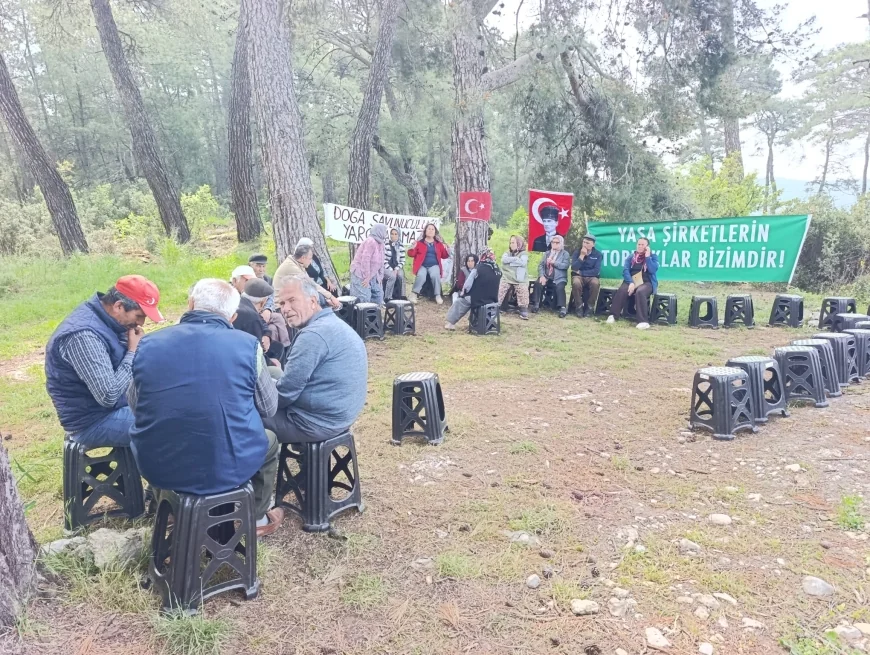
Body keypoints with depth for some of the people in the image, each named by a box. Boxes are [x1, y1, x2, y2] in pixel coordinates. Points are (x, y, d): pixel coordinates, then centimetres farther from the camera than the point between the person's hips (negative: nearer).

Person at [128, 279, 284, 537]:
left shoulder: (149, 344, -2)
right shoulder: (247, 344, -9)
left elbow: (135, 405, 13)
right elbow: (268, 407, 2)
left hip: (157, 467, 3)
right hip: (229, 467, -2)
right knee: (269, 442, 30)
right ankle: (258, 518, 42)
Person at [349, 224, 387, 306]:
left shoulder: (380, 243, 10)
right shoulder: (370, 241, -19)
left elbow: (380, 261, 14)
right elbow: (365, 260, -23)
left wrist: (380, 276, 9)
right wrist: (367, 277, -22)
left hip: (372, 274, 10)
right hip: (361, 274, -10)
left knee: (378, 294, 12)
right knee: (364, 298, -14)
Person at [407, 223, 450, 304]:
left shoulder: (439, 244, 14)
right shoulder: (419, 242, 7)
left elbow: (444, 256, 16)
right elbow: (411, 254, 5)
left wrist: (446, 249, -3)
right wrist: (412, 248, -14)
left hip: (434, 265, 1)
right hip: (422, 265, -1)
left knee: (435, 275, -31)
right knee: (421, 276, -32)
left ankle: (438, 295, -19)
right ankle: (413, 294, -20)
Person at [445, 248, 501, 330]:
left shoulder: (477, 269, -16)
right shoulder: (498, 270, 0)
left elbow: (467, 285, -12)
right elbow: (494, 287, 8)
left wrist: (463, 293, 6)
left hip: (477, 300, -5)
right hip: (492, 300, 5)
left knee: (460, 301, 18)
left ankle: (451, 323, 19)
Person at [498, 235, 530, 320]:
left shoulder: (524, 254, 5)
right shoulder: (507, 253, 16)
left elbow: (522, 262, -16)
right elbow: (504, 260, -6)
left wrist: (510, 260, -8)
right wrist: (516, 258, -9)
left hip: (520, 280, -3)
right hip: (506, 278, 3)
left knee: (523, 292, -18)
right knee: (499, 291, -10)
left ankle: (524, 312, -5)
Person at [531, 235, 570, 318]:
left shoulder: (565, 254, 8)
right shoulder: (547, 253, 19)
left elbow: (565, 265, -9)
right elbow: (540, 265, 8)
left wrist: (553, 262, -13)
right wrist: (542, 276, -9)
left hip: (559, 279, -3)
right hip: (546, 277, 3)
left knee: (560, 288, -33)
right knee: (538, 284, -26)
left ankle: (562, 308, -31)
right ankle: (536, 304, -20)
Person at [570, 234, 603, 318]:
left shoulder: (598, 254, -1)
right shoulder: (577, 252, 1)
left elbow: (596, 271, -11)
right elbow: (573, 268, -12)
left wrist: (580, 272, -11)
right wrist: (582, 255, -18)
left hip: (592, 277, 0)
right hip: (578, 276, 0)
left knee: (595, 283, -36)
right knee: (576, 283, -36)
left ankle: (589, 307, -16)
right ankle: (579, 307, -18)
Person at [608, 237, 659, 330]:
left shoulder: (653, 256, 8)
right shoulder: (631, 256, 14)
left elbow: (653, 270, -8)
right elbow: (625, 270, -1)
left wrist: (647, 257, -11)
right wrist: (631, 283, -16)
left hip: (647, 282, -2)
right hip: (631, 281, 3)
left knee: (640, 292, -36)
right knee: (621, 290, -30)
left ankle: (643, 321, -40)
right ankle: (613, 315, -26)